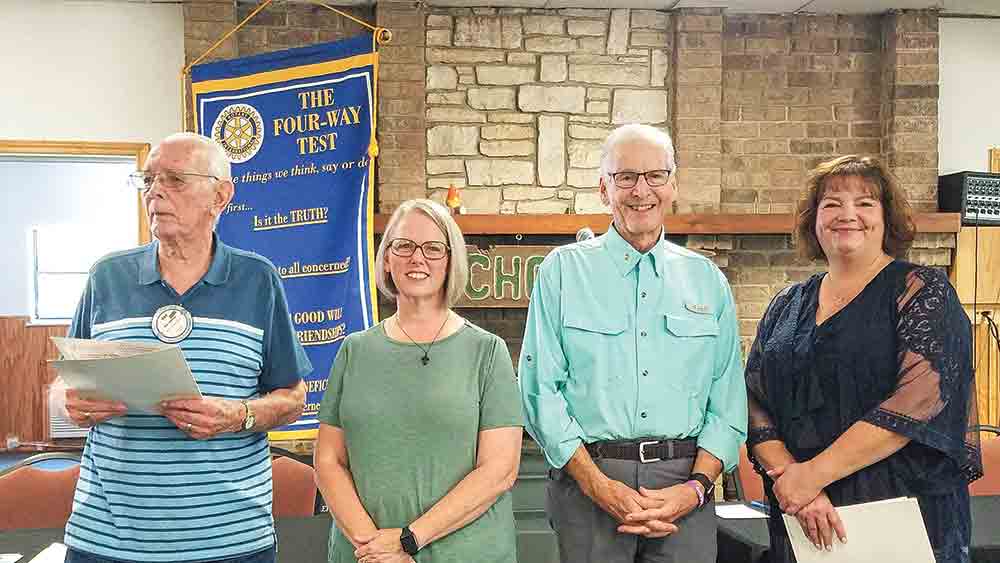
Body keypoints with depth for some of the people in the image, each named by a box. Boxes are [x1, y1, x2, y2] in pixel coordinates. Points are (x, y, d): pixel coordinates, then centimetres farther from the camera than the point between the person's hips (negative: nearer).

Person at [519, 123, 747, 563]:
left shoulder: (707, 279, 9)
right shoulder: (562, 270, 2)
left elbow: (728, 399, 6)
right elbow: (540, 390, -5)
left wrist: (697, 486, -8)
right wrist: (600, 487, -12)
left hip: (685, 481, 2)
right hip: (587, 478, -2)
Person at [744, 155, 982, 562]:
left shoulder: (923, 291, -4)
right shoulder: (786, 307, 8)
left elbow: (922, 396, -17)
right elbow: (755, 404, 2)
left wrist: (815, 473, -20)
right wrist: (791, 476, -16)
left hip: (904, 512, -3)